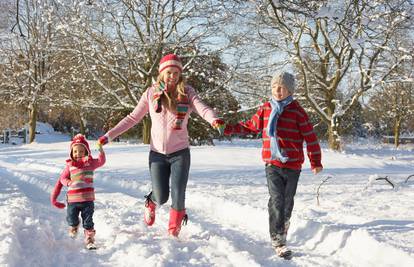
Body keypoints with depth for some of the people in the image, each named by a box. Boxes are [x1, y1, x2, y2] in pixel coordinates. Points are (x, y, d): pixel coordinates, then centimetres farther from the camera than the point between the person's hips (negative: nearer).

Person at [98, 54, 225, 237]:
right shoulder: (151, 93, 0)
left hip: (180, 153, 0)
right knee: (161, 198, 2)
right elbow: (133, 118, 5)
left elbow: (202, 108, -20)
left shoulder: (187, 92, -3)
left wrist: (214, 120, -42)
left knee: (178, 198, -3)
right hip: (157, 153, 1)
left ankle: (173, 233, 21)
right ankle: (151, 202, 40)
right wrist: (109, 135, 0)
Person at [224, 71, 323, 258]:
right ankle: (278, 241, -11)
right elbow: (251, 126, 20)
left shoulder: (296, 111, -2)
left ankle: (282, 229, 34)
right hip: (272, 164, 0)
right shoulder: (265, 109, 6)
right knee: (277, 201, -12)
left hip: (293, 165, 0)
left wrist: (315, 161, 1)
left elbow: (310, 136, 0)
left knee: (287, 202, 12)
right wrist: (229, 129, 11)